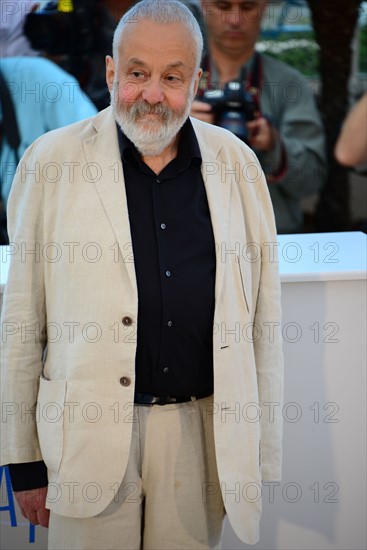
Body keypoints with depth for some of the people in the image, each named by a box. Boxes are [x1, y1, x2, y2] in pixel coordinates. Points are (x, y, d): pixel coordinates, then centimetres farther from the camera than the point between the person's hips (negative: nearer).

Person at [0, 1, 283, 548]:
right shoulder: (51, 162, -3)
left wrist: (262, 452, 7)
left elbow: (263, 319, 8)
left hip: (204, 435, 2)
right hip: (91, 435, -2)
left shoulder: (237, 164, 3)